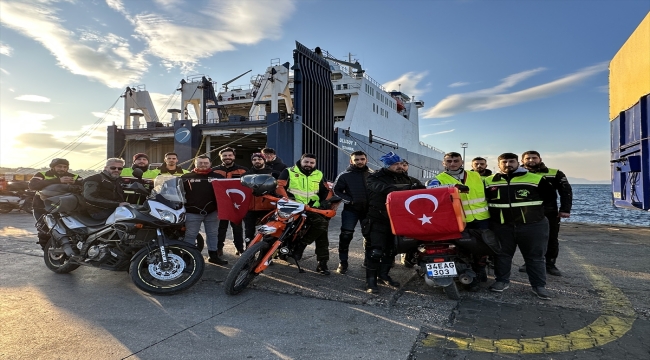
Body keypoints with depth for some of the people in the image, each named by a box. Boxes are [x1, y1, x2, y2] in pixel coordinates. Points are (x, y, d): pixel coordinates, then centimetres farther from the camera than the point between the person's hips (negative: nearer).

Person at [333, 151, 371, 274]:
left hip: (368, 209, 3)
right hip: (351, 210, -3)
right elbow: (337, 190, -2)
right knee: (346, 235, -9)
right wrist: (349, 200, -15)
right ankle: (343, 262, 1)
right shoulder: (344, 175, 0)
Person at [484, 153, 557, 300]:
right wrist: (495, 210, 6)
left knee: (535, 257, 8)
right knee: (502, 255, 10)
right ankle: (502, 281, 25)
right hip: (501, 226, 2)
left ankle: (539, 285, 19)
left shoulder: (536, 179, -1)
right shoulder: (488, 181, 3)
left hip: (532, 226, -1)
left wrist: (533, 208, 1)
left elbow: (550, 196, 5)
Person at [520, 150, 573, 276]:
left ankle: (550, 265, 17)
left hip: (549, 213, 0)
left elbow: (566, 191, 2)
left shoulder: (555, 174, 5)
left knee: (552, 240, 6)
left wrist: (565, 209, -9)